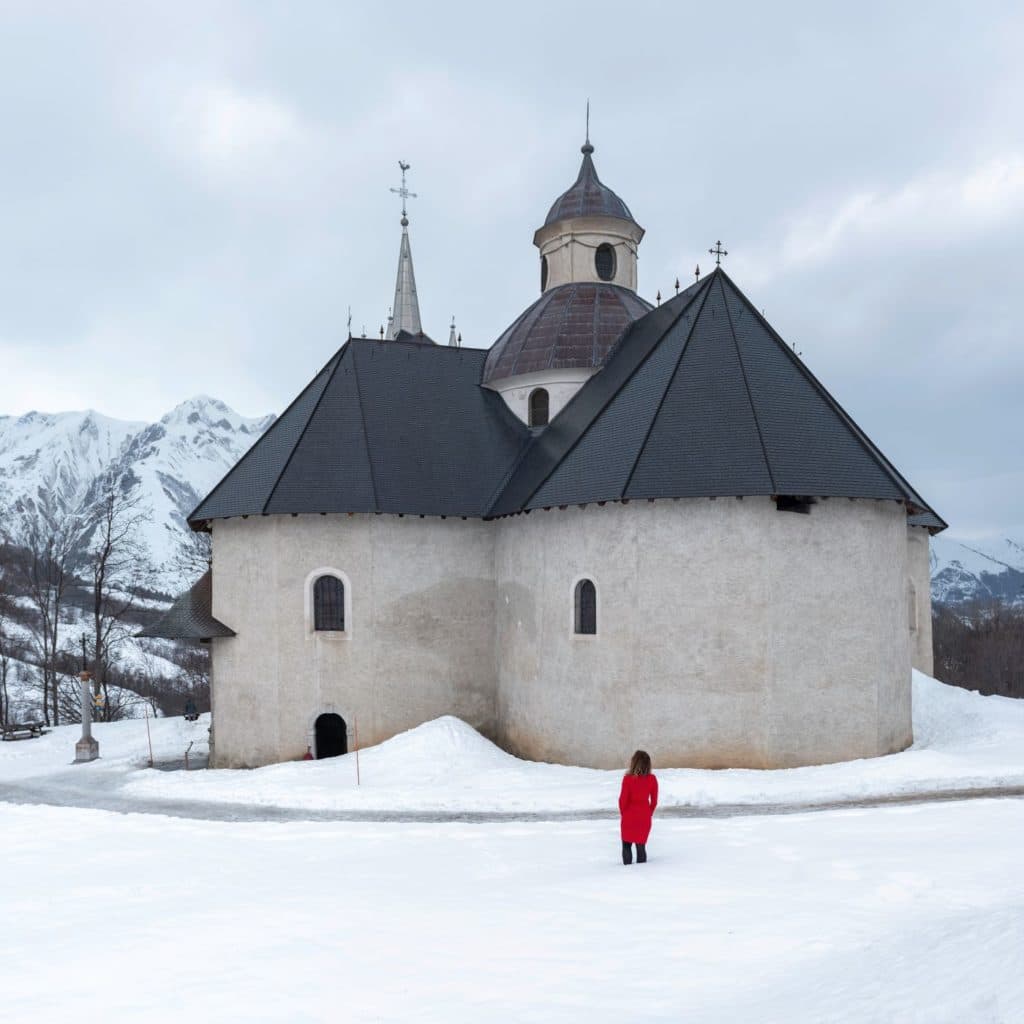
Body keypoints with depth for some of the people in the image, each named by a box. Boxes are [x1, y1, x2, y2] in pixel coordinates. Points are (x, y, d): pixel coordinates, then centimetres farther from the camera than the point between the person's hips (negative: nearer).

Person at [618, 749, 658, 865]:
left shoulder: (628, 779, -18)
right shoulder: (652, 779, -8)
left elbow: (623, 799, -11)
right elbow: (654, 801, 0)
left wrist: (623, 813, 7)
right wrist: (648, 814, 14)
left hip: (629, 816, -3)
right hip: (644, 817, 3)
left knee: (626, 845, 13)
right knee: (641, 845, 13)